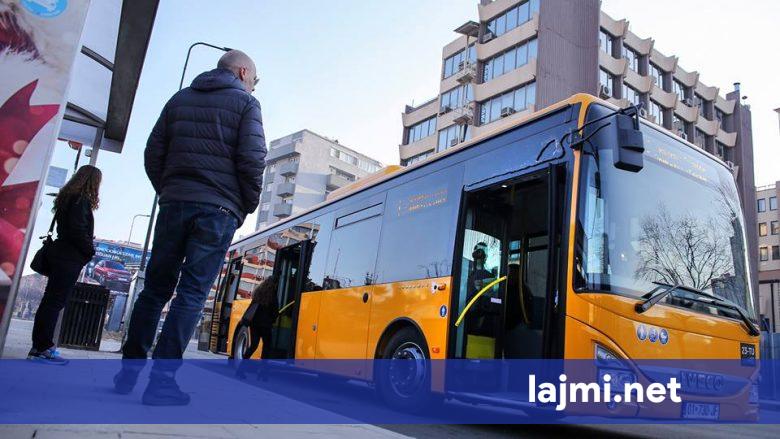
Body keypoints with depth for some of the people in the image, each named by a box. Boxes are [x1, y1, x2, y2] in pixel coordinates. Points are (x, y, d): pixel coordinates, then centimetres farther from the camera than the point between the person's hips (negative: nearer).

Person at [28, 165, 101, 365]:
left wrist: (87, 248, 13)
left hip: (61, 256, 10)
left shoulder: (69, 197, 18)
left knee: (51, 301, 11)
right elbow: (77, 230, -20)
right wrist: (91, 250, -7)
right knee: (55, 301, -8)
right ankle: (41, 349, -6)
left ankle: (41, 346, 17)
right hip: (70, 258, -10)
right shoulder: (81, 200, -11)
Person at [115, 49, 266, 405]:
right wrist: (248, 206, 3)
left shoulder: (179, 99, 19)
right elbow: (252, 159, -8)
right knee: (192, 294, -4)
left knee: (156, 288, 13)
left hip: (174, 203, 5)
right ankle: (161, 381, -5)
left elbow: (153, 154, 13)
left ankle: (129, 370, 16)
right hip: (218, 210, -4)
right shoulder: (245, 103, 4)